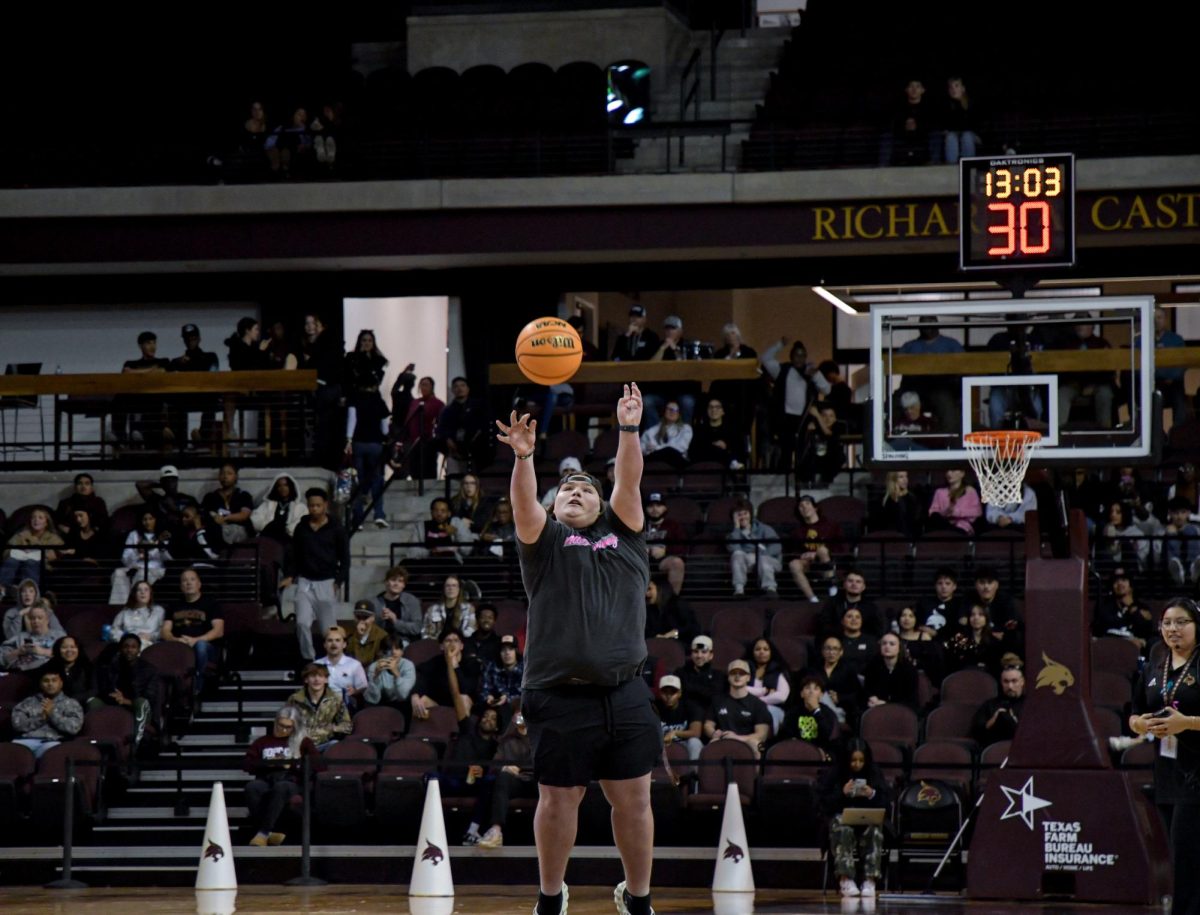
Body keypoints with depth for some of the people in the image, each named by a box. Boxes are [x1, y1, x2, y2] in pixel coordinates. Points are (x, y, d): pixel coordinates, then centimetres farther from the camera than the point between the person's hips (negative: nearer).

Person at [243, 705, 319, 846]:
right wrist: (267, 763, -1)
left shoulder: (304, 742, 20)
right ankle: (269, 833, -38)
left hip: (291, 783, -2)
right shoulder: (264, 741, 25)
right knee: (251, 786, -34)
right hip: (266, 781, 2)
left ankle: (263, 833, -43)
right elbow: (246, 764, 15)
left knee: (281, 787, -40)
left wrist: (291, 765, -4)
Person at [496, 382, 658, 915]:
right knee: (558, 799, 2)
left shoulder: (623, 534, 17)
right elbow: (524, 503, -8)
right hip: (560, 697, -2)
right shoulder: (545, 542, 10)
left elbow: (629, 484, 3)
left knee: (633, 799, 4)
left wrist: (629, 431, -11)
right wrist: (523, 457, -26)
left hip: (624, 695, 2)